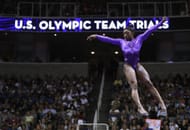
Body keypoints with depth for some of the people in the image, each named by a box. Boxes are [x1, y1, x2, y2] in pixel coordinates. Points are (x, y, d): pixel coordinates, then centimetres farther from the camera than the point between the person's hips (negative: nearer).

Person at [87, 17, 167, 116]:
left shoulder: (139, 38, 19)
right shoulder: (121, 42, 20)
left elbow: (150, 30, 16)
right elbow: (108, 39, 20)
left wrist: (161, 22, 14)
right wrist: (96, 36, 16)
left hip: (138, 65, 1)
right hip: (128, 66, -1)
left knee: (149, 83, -10)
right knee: (134, 86, -19)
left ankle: (162, 104, -14)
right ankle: (140, 107, -36)